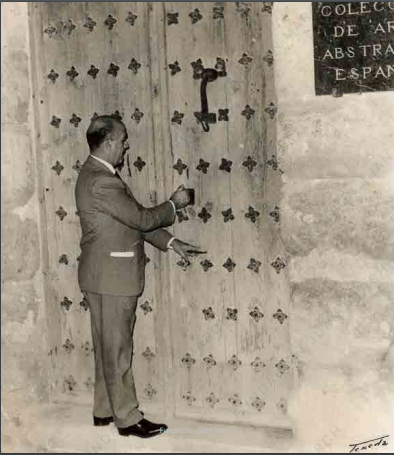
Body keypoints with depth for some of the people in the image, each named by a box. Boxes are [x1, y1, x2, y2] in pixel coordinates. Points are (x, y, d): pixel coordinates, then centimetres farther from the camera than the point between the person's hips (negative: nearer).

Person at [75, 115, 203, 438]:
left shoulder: (101, 174, 13)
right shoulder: (101, 182, -21)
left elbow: (134, 220, 15)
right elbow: (142, 218, -20)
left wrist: (172, 243, 10)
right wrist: (174, 203, -4)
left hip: (108, 276, 10)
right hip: (112, 277, -10)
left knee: (108, 346, 17)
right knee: (118, 349, 0)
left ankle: (104, 410, 28)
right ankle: (128, 418, 11)